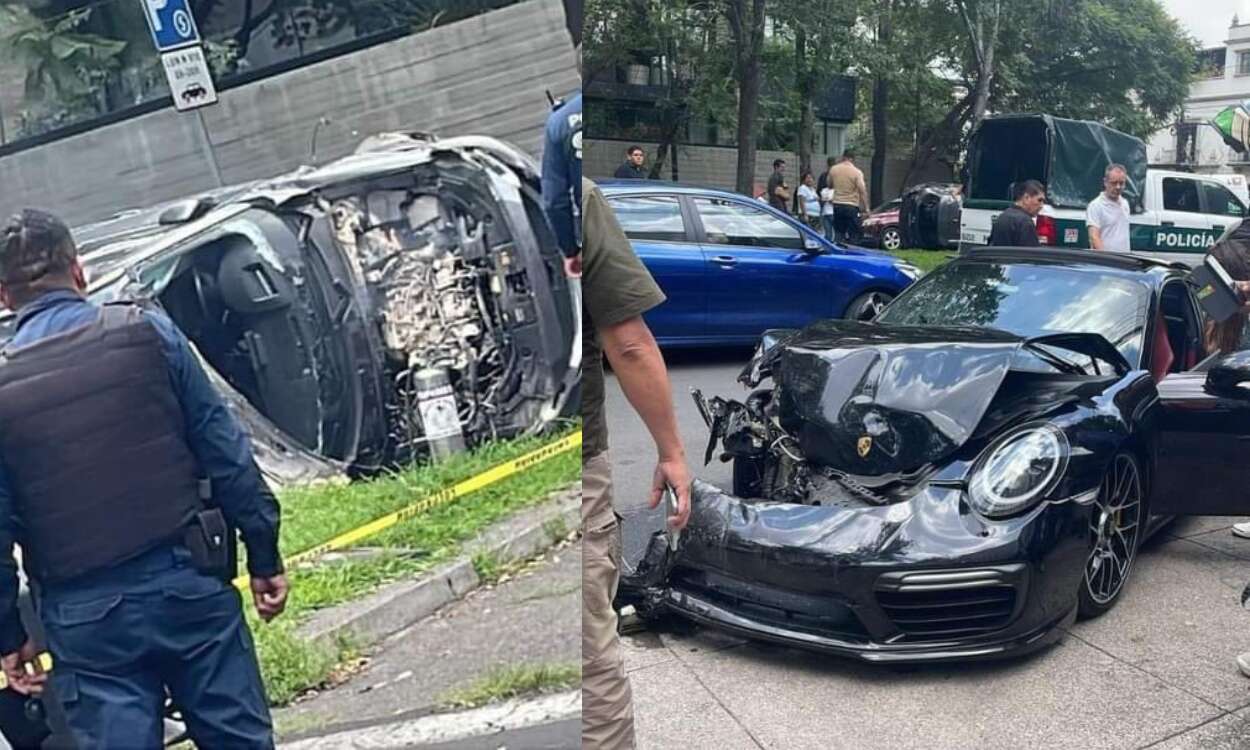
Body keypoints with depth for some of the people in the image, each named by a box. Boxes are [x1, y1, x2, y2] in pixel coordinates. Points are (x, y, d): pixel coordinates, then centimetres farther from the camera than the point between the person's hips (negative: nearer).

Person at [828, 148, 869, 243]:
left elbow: (829, 185, 15)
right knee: (853, 234, 3)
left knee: (838, 232, 10)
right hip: (851, 206, -4)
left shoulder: (833, 169, 2)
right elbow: (862, 191, -13)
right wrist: (866, 208, -10)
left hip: (837, 204, 4)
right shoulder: (857, 172, -9)